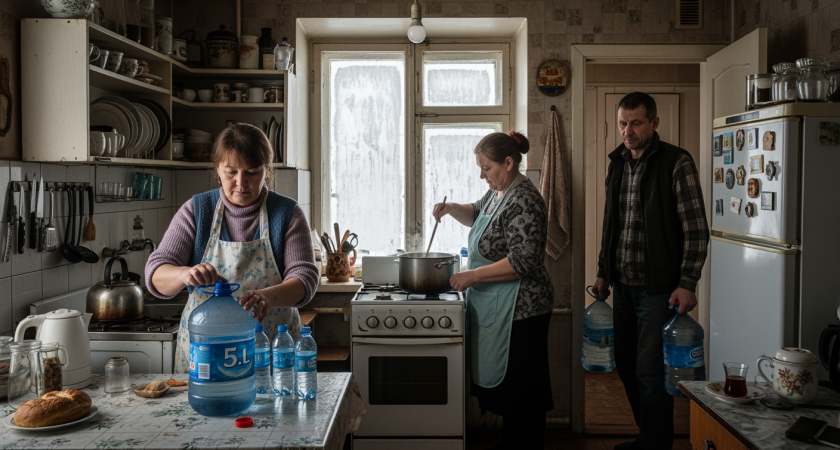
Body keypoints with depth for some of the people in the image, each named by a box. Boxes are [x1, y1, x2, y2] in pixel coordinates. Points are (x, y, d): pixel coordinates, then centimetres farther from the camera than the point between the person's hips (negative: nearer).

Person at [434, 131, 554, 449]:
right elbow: (476, 215, 30)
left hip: (519, 312, -10)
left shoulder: (523, 201, -20)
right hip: (495, 308, 10)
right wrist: (451, 208, 9)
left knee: (520, 387, 1)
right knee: (501, 380, 19)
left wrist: (473, 275, -22)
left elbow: (523, 261, -27)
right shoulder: (498, 193, 10)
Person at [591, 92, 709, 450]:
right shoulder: (617, 164, 10)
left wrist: (687, 284, -18)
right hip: (623, 286, 7)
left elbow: (696, 230, -12)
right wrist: (603, 273, 16)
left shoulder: (676, 163, -10)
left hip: (659, 289, -7)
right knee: (627, 366, 15)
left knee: (650, 373, -5)